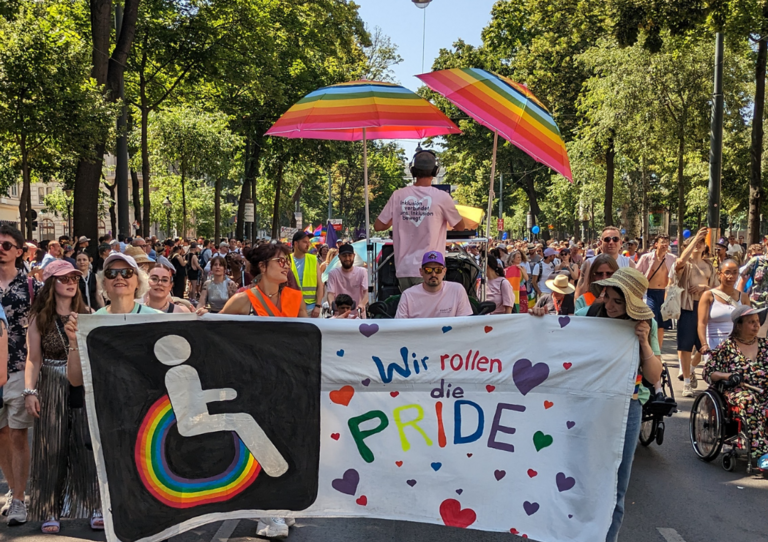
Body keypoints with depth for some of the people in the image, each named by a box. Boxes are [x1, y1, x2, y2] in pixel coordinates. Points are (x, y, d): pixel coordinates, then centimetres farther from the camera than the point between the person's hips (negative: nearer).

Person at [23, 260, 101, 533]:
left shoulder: (88, 314, 6)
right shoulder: (40, 318, 2)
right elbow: (33, 359, 0)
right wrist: (30, 391, -10)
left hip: (85, 386, 1)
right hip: (51, 388, -1)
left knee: (89, 446, -1)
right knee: (52, 448, 3)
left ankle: (96, 506, 6)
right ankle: (50, 511, 10)